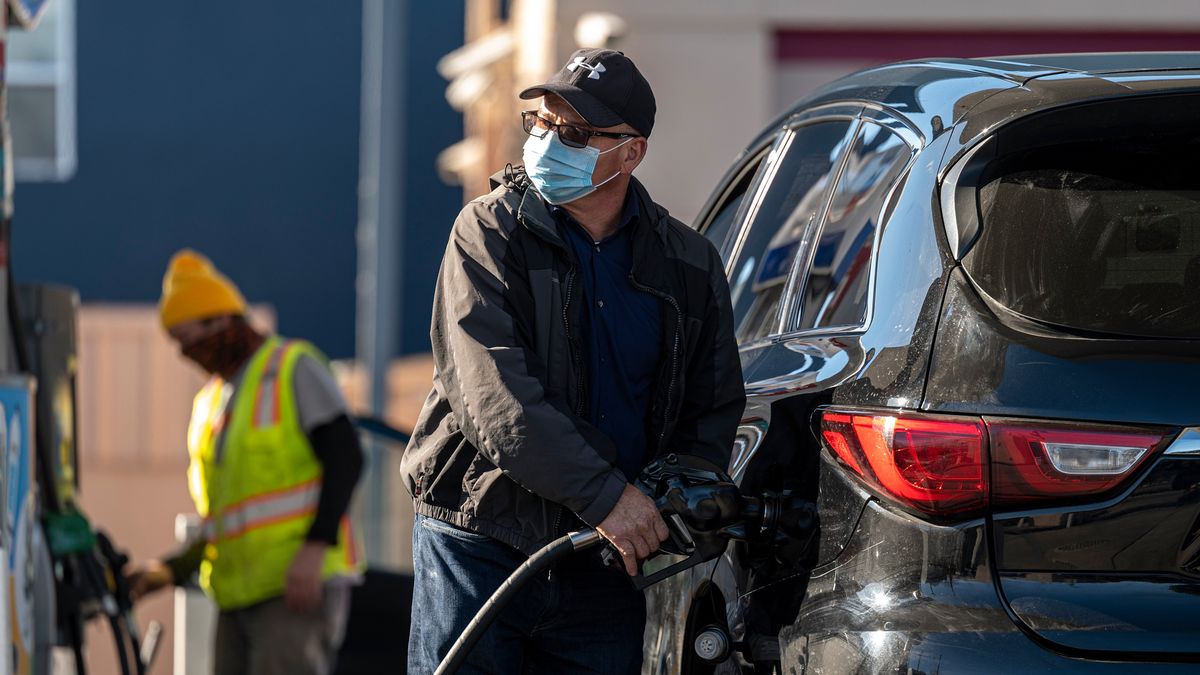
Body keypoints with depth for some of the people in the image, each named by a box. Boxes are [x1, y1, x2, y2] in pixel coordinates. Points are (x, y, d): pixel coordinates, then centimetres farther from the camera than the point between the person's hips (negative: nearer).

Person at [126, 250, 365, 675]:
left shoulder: (295, 369, -1)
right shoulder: (210, 403, 22)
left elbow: (344, 458, -11)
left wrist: (315, 548, -22)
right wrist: (171, 570, 8)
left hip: (300, 585, -8)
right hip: (238, 594, 8)